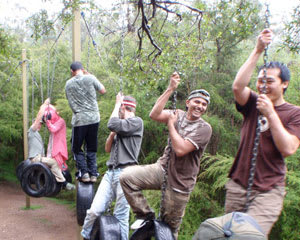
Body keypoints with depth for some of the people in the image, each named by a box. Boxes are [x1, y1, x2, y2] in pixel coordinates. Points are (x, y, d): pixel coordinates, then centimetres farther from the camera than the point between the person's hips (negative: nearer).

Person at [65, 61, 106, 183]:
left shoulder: (68, 84, 5)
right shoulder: (90, 78, -1)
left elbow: (70, 101, 13)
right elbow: (103, 90, 11)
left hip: (79, 119, -1)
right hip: (93, 118, 1)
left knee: (77, 149, 11)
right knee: (91, 148, 12)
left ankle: (83, 173, 0)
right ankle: (93, 173, 9)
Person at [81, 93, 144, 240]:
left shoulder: (136, 121, 0)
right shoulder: (121, 126, 25)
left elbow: (112, 125, -14)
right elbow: (107, 149, 24)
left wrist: (117, 103, 1)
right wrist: (112, 134, 7)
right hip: (110, 172, 7)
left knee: (121, 216, -5)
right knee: (95, 210, -4)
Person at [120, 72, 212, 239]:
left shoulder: (204, 128, -13)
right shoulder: (178, 114, 2)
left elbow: (180, 149, -25)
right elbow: (154, 115, -17)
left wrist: (170, 124, -14)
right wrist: (170, 89, -20)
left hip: (179, 183, -4)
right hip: (163, 169, 4)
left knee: (170, 226, 6)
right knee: (127, 177, -16)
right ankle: (145, 214, 2)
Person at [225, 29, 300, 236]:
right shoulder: (253, 104, 8)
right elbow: (237, 86, -14)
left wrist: (271, 113, -17)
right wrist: (258, 50, -16)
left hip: (269, 190, -3)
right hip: (238, 184, 4)